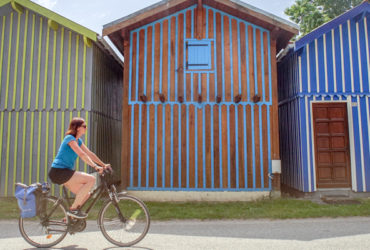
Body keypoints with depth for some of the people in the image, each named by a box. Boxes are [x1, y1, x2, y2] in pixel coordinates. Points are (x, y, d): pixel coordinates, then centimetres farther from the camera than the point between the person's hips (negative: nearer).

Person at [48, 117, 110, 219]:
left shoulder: (78, 141, 13)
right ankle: (73, 209, -12)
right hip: (58, 172, -9)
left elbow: (90, 154, 15)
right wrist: (95, 166, -32)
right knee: (91, 179, -21)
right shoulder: (70, 138, -14)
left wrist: (104, 165, 9)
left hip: (65, 171, 9)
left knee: (85, 194, 6)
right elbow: (82, 154, -25)